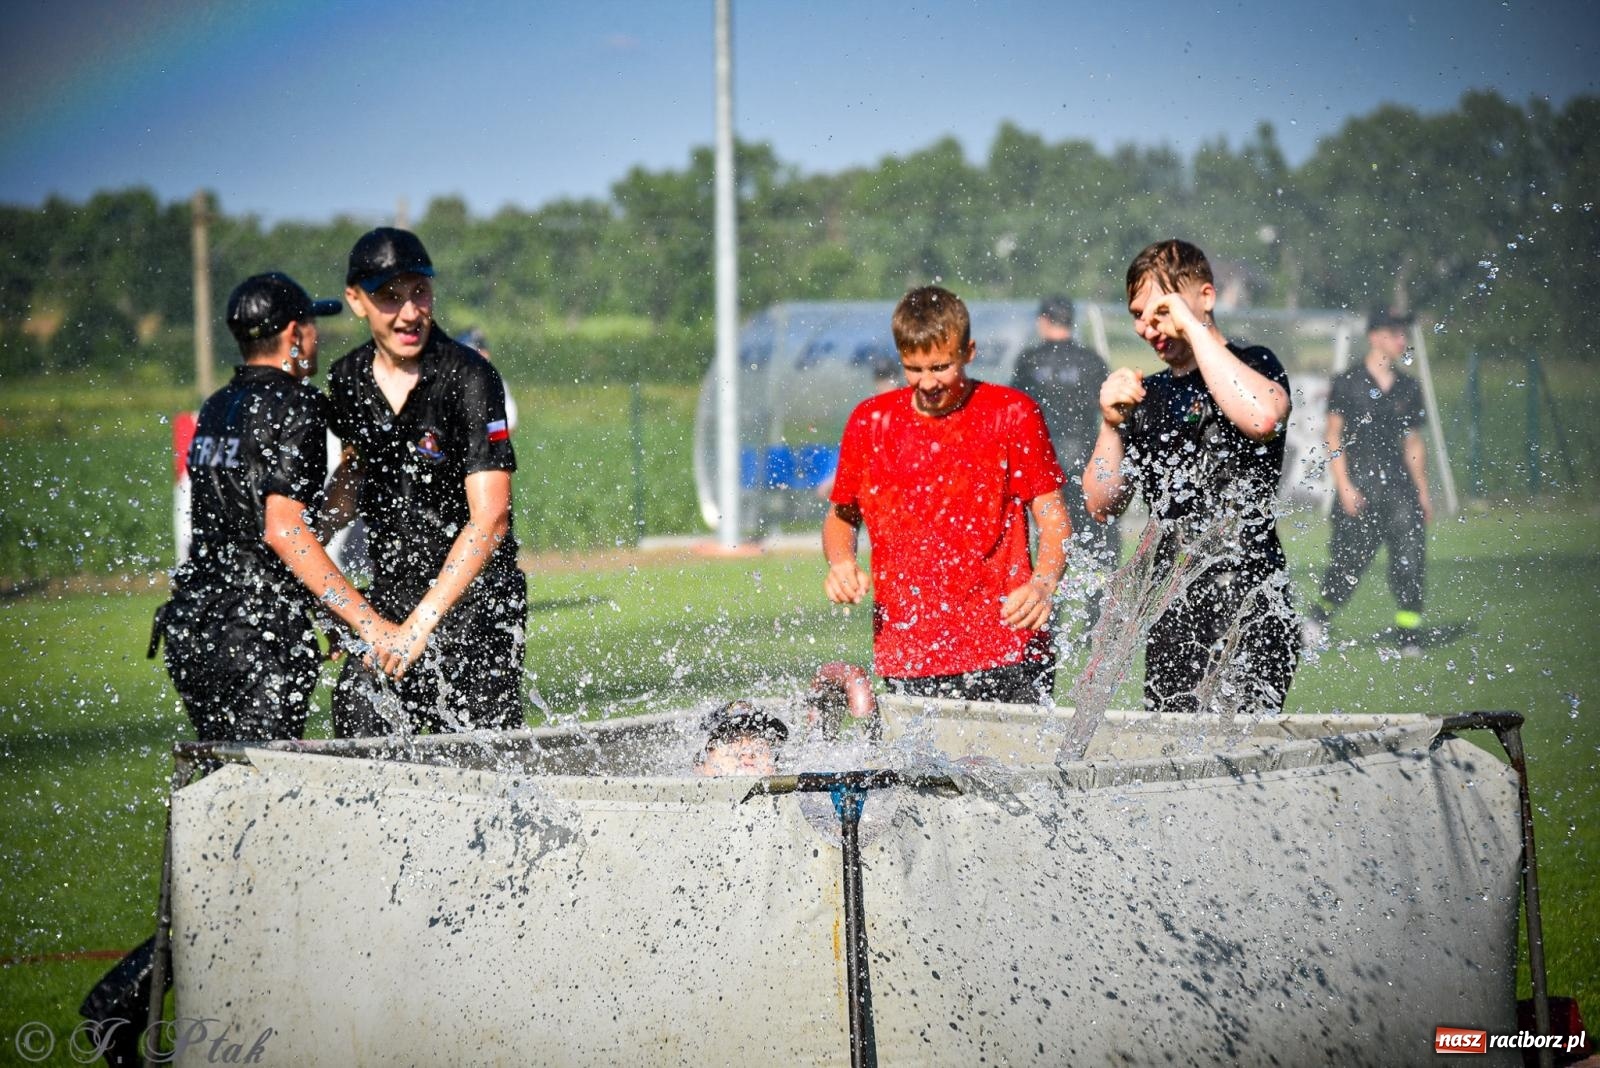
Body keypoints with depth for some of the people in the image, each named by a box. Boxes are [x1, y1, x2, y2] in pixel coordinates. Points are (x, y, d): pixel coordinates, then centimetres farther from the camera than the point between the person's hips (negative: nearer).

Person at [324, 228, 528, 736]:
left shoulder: (470, 380, -16)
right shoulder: (348, 380, 3)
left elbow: (489, 519, -20)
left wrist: (421, 623, -24)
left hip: (472, 600, -5)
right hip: (386, 594, 5)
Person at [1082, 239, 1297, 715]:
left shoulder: (1253, 365, -1)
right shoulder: (1147, 395, 18)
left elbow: (1262, 417, -27)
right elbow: (1102, 506, 16)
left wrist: (1194, 328, -17)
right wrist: (1112, 425, -2)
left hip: (1248, 606, -6)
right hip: (1173, 611, 6)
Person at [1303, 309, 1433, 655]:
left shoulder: (1408, 389, 15)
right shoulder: (1347, 383, 1)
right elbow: (1334, 438, -1)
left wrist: (1423, 493, 16)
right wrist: (1344, 487, -10)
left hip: (1398, 484, 4)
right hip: (1358, 486, -4)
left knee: (1409, 557, -8)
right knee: (1351, 561, -2)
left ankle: (1409, 636, -6)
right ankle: (1318, 617, 22)